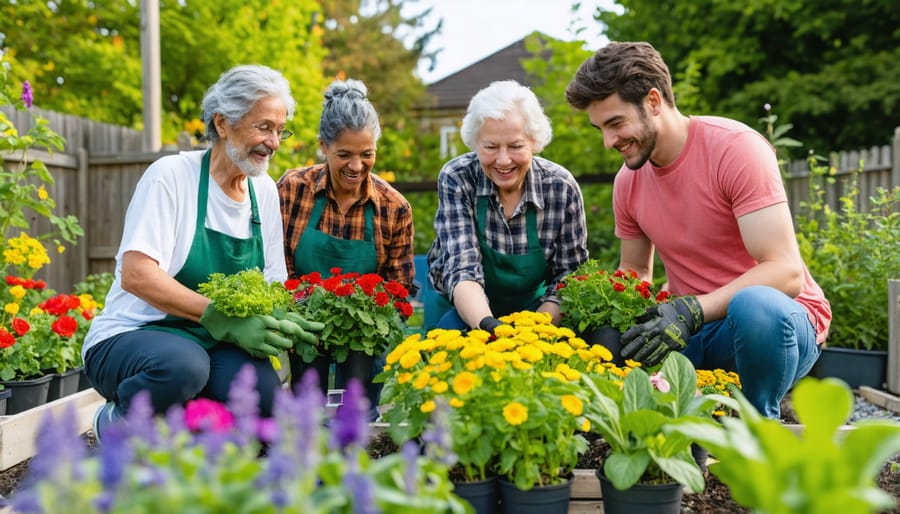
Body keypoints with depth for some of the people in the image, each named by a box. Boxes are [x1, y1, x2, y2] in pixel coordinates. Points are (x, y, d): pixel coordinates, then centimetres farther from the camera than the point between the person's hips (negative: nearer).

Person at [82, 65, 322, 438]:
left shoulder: (264, 191, 7)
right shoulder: (172, 175, -12)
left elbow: (272, 285, 9)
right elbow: (135, 275, -22)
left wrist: (285, 322, -15)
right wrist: (225, 320, -29)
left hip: (214, 347, 5)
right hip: (130, 338, -4)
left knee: (264, 399, -26)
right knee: (182, 363, -38)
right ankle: (116, 423, -4)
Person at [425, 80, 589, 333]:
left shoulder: (561, 187, -14)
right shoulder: (456, 179, -17)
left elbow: (569, 279, -9)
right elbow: (462, 268, -26)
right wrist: (487, 326, -45)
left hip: (533, 309, 2)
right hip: (462, 308, -1)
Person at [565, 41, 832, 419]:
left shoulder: (735, 147, -16)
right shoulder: (628, 181, 4)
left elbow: (786, 270, -23)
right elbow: (635, 273, 18)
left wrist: (693, 311, -35)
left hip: (779, 318, -5)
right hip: (691, 332, 5)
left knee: (755, 306, -39)